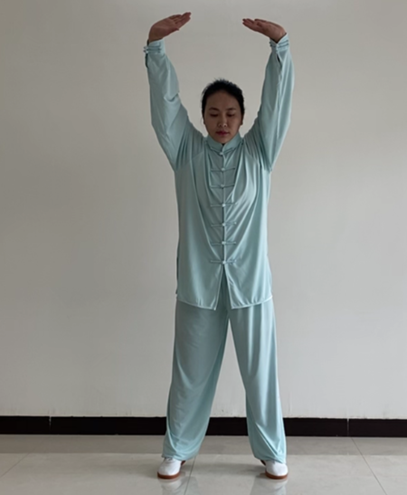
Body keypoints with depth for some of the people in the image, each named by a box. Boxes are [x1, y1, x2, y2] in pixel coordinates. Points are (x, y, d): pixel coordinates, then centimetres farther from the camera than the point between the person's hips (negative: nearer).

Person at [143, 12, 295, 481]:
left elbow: (277, 99, -7)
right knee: (190, 373, 11)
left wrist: (280, 44, -19)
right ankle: (177, 450, 30)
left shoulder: (259, 150, 3)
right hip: (198, 283, 0)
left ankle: (272, 451, 29)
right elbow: (165, 100, -6)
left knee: (260, 372, 10)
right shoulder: (186, 151, 3)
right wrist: (155, 44, -16)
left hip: (250, 282, 0)